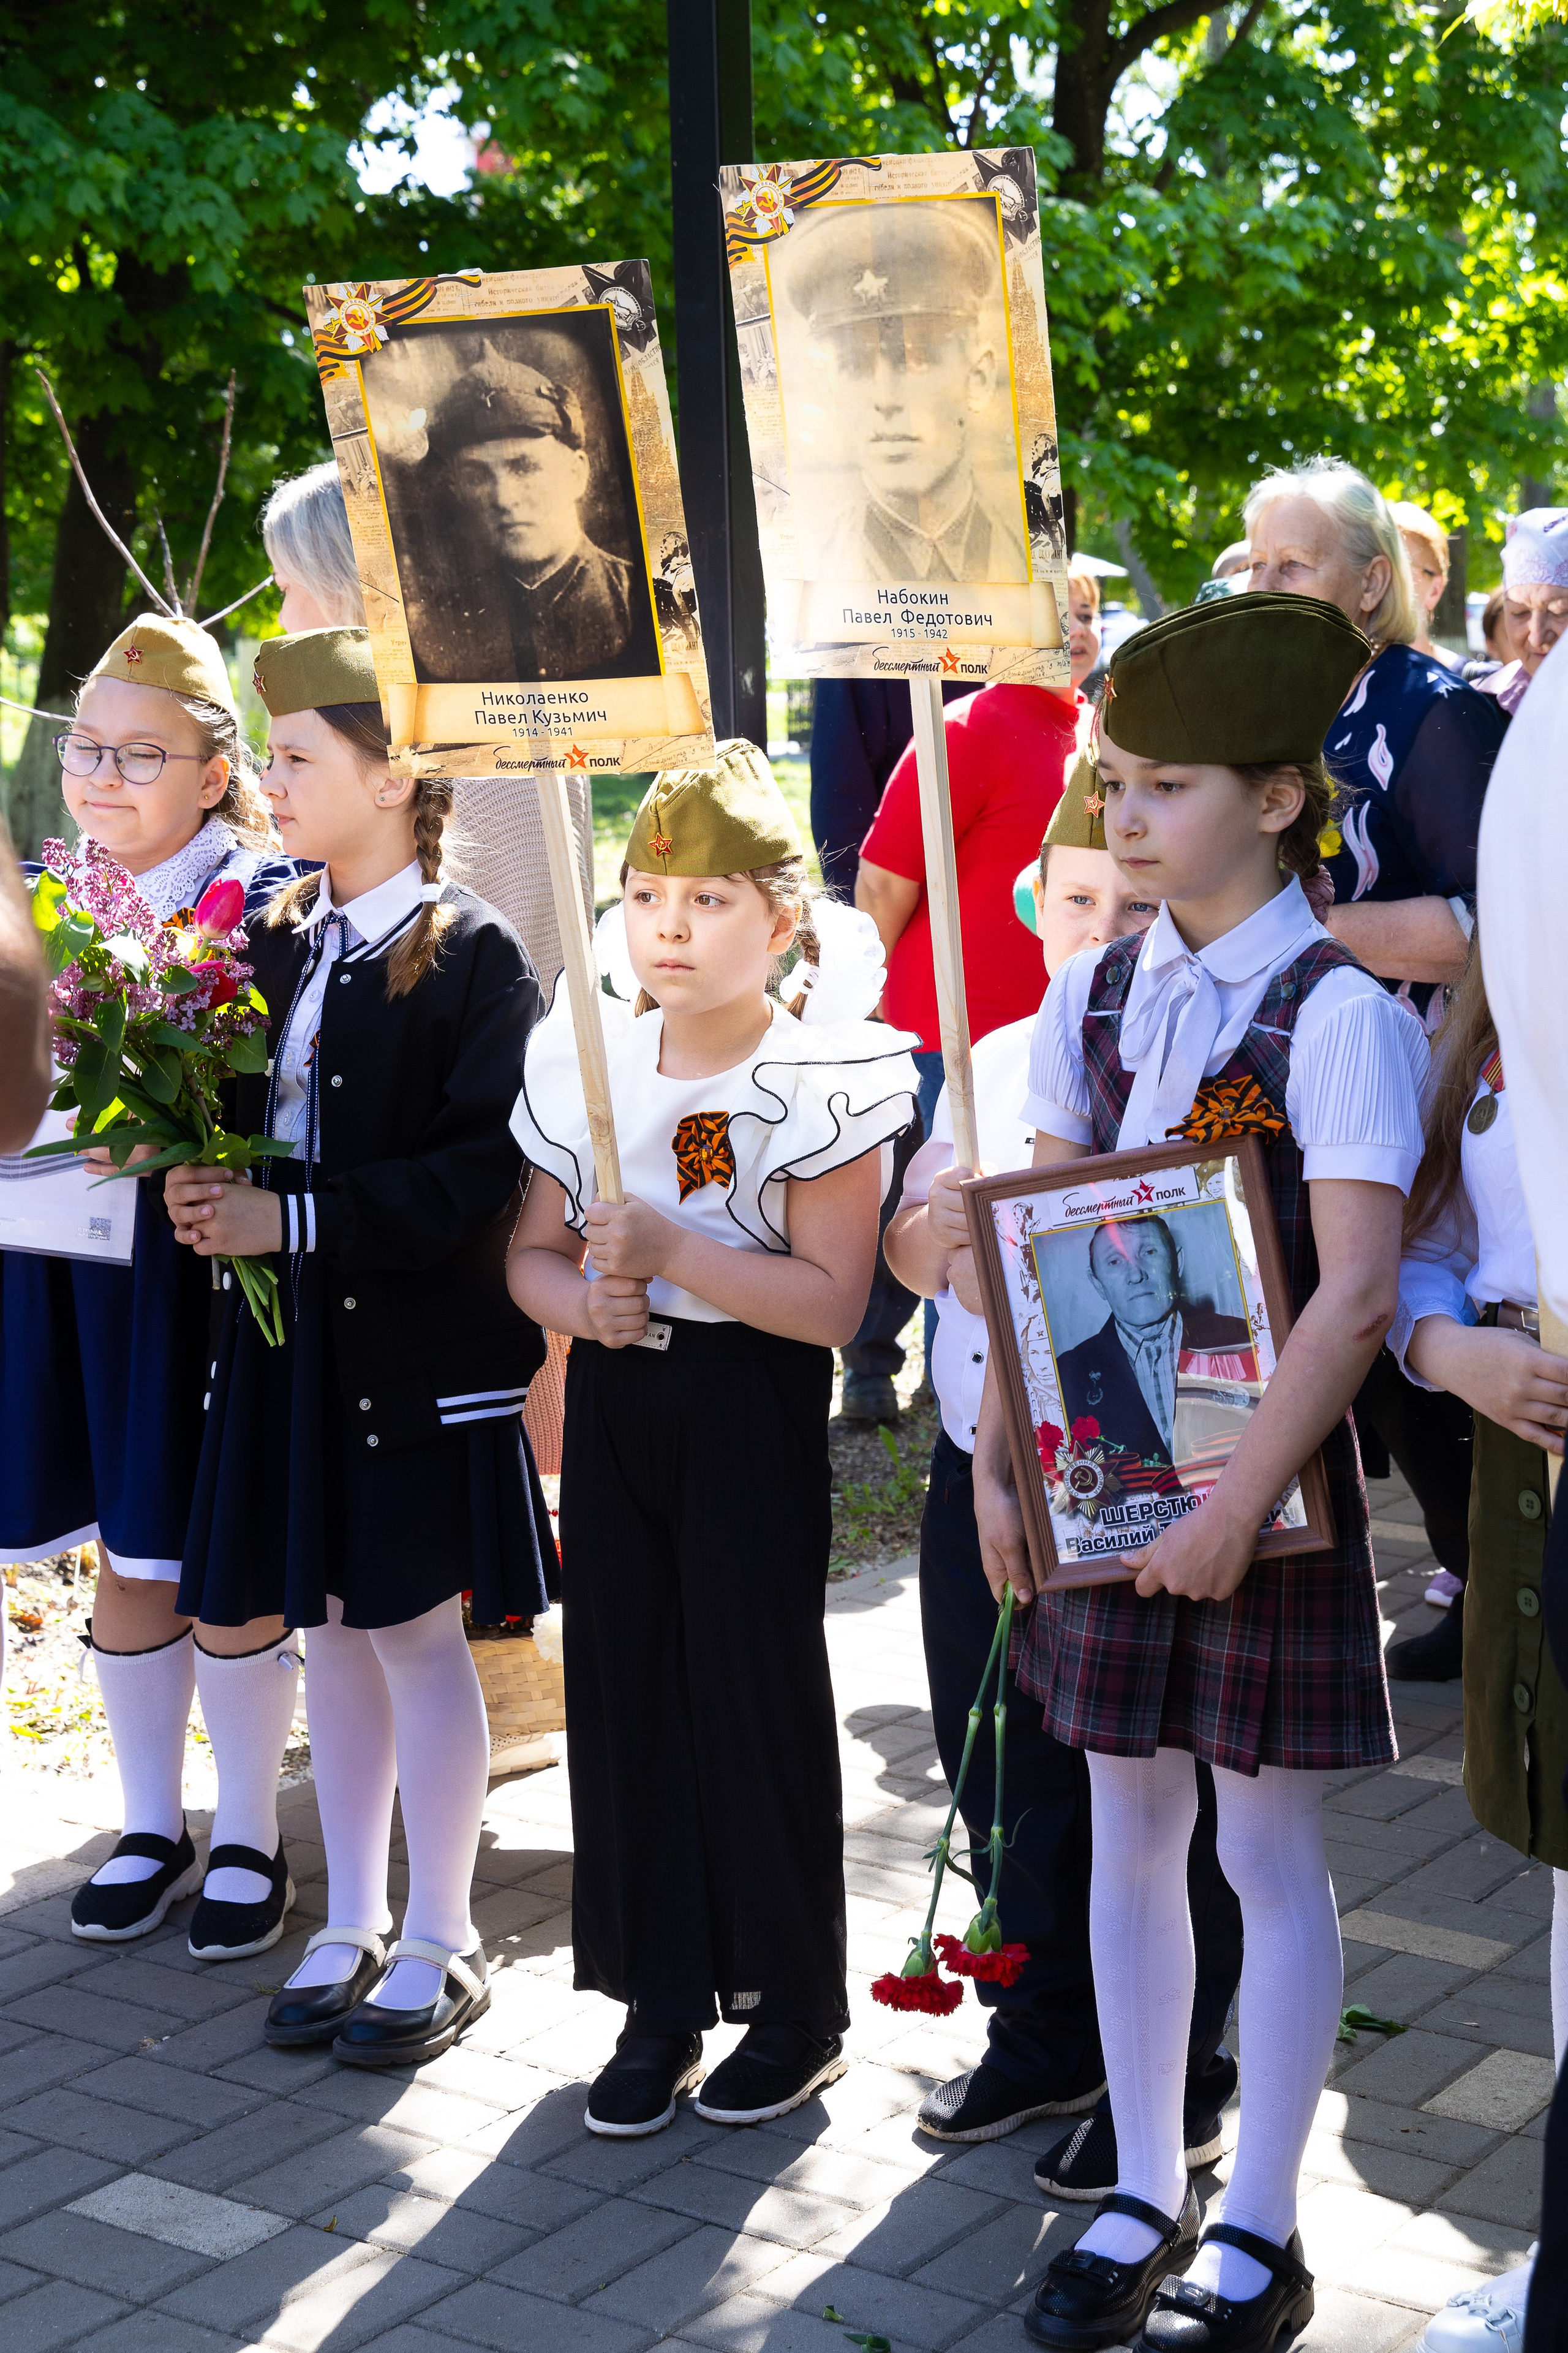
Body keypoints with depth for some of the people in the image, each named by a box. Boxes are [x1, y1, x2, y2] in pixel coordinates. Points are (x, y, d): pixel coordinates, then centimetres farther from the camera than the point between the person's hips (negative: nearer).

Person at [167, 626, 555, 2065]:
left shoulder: (473, 957, -11)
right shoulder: (277, 944, 8)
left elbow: (484, 1171, -19)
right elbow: (242, 1114, 15)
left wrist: (294, 1220, -21)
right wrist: (204, 1184, -7)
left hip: (420, 1347, -6)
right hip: (295, 1343, 6)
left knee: (414, 1628, 3)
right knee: (329, 1624, 13)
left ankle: (439, 1946, 18)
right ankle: (353, 1927, 27)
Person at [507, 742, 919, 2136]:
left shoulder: (821, 1080, -11)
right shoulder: (583, 1064, 5)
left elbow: (834, 1300, -16)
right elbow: (534, 1250, 13)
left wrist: (676, 1253, -23)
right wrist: (580, 1298, -9)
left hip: (752, 1408, -5)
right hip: (615, 1397, 5)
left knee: (759, 1689, 2)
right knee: (624, 1685, 7)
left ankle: (797, 2008, 19)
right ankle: (661, 2006, 21)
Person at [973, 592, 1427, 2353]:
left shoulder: (1337, 1013, -12)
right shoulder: (1091, 1000, 5)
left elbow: (1355, 1292, -19)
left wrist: (1240, 1498, -23)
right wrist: (1000, 1457, 0)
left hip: (1261, 1473, -5)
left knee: (1268, 1850, 5)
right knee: (1128, 1830, 13)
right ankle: (1143, 2197, 28)